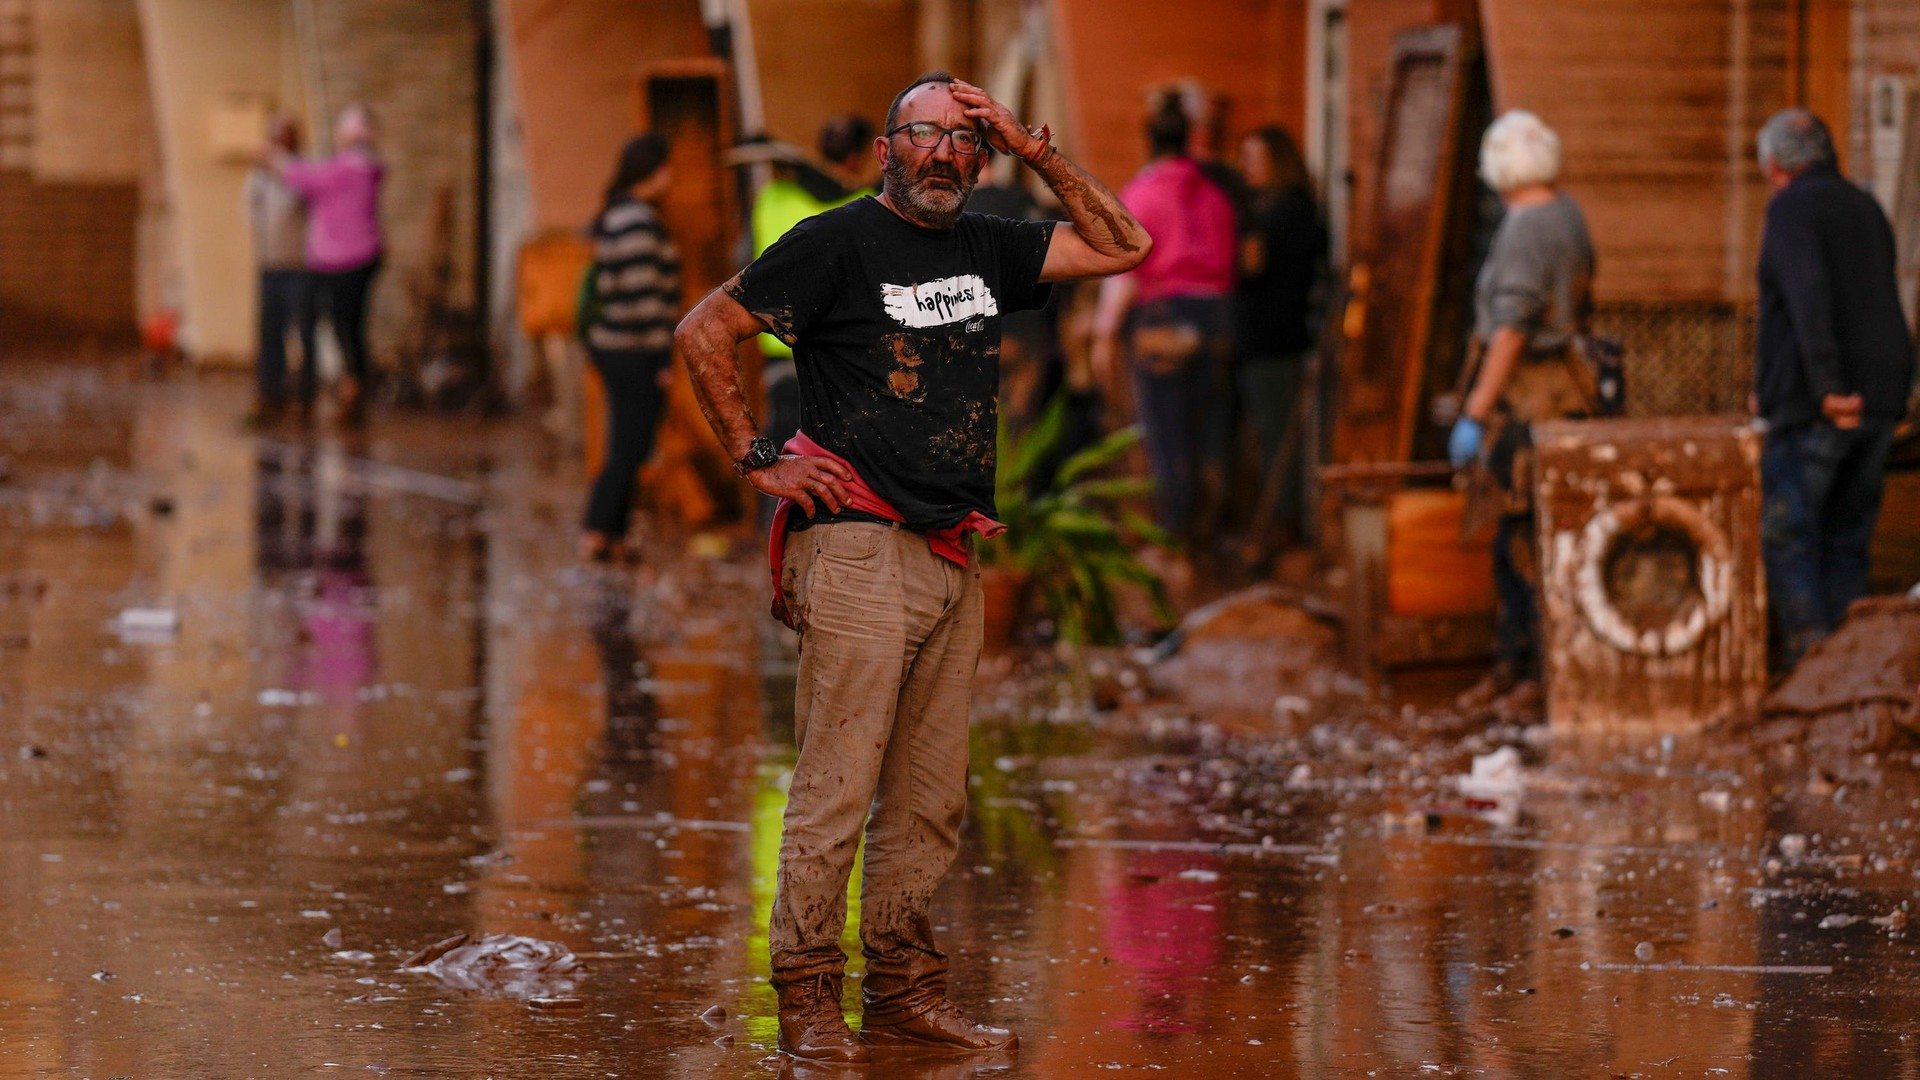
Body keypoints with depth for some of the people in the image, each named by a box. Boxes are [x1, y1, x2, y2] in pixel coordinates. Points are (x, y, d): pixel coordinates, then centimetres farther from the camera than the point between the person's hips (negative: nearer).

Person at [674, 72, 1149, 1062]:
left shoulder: (987, 248, 15)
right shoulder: (836, 243, -2)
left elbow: (1122, 247, 16)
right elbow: (702, 333, -2)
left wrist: (1035, 151, 8)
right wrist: (759, 460, -4)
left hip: (953, 561, 7)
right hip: (858, 548, -7)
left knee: (931, 799, 8)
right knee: (836, 788, -8)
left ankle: (905, 994, 15)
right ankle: (810, 1000, -3)